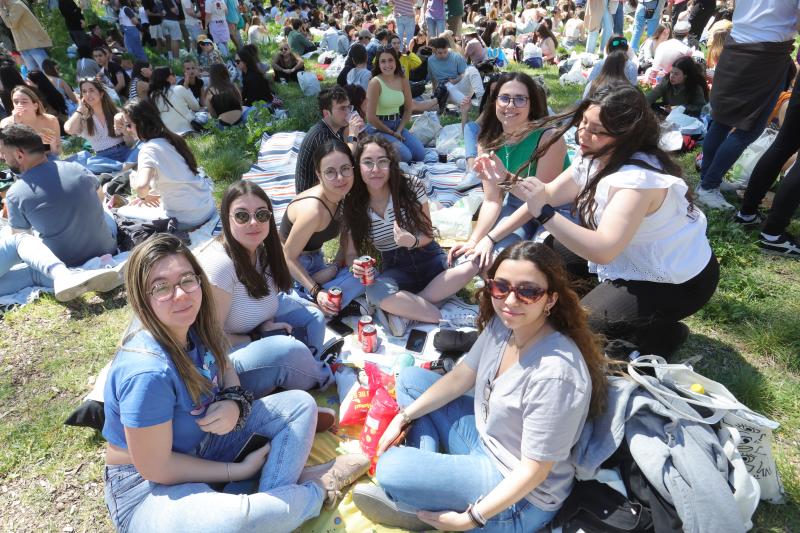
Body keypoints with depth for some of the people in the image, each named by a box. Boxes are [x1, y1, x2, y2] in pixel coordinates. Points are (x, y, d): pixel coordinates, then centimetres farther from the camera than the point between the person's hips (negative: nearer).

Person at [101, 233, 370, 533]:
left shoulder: (193, 323, -10)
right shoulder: (148, 372, -32)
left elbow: (224, 367, 9)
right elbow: (155, 467, -24)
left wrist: (234, 402, -14)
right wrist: (238, 471, -13)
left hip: (201, 443, 8)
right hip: (149, 487, -8)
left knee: (300, 403, 5)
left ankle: (273, 495, -14)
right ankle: (316, 493, -8)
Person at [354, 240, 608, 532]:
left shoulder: (555, 372, -34)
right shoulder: (502, 323, -11)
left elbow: (535, 469, -25)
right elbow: (460, 378, 3)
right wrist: (404, 417, 1)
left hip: (518, 493, -8)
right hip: (483, 437, 8)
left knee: (390, 468, -21)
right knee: (410, 379, 9)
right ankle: (428, 472, 1)